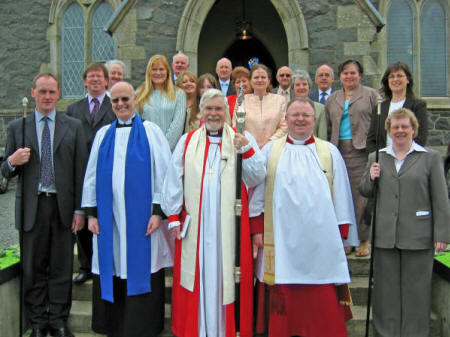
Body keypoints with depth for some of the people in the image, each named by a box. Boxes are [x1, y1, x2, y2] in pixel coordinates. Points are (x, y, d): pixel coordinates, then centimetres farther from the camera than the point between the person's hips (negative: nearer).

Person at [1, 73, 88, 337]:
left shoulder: (74, 126, 5)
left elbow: (81, 169, 2)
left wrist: (80, 209, -3)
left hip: (64, 206, 0)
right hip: (32, 207, 1)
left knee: (61, 268, 8)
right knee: (34, 268, 9)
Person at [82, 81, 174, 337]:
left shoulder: (151, 131, 2)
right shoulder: (103, 134, 13)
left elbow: (163, 173, -2)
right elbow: (92, 176, 12)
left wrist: (158, 211, -9)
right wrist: (91, 212, 6)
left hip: (141, 218, -3)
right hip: (108, 218, 3)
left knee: (141, 271, 1)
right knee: (112, 270, 8)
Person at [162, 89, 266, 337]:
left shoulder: (242, 139, 5)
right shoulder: (187, 141, 9)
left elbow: (257, 179, -3)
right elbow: (174, 180, 8)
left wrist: (247, 151, -18)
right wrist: (174, 216, 3)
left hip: (229, 225, -1)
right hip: (194, 225, 1)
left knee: (226, 275, 5)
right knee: (196, 275, 7)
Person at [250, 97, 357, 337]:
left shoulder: (330, 153, 9)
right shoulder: (270, 151, 8)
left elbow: (341, 196, 9)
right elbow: (257, 193, 8)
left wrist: (341, 234, 4)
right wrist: (257, 229, 2)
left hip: (320, 241, 0)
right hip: (281, 241, 0)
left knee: (323, 303, 3)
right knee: (284, 301, 6)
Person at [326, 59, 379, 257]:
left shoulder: (371, 95, 8)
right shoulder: (332, 99, 18)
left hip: (362, 151, -3)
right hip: (339, 151, 3)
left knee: (362, 194, -6)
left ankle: (364, 240, 5)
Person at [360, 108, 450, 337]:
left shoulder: (431, 158, 2)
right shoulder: (377, 158, 10)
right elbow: (365, 192, 15)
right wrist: (371, 178, -6)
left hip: (418, 237, -2)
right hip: (385, 236, 3)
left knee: (416, 290, 7)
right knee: (386, 290, 10)